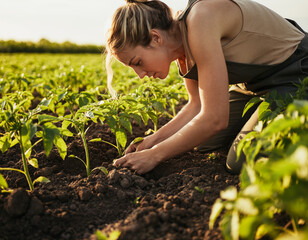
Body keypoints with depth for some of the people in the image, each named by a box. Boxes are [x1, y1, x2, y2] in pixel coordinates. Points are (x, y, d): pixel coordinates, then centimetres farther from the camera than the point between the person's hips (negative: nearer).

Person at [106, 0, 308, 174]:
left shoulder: (200, 20, -33)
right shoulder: (179, 37, -6)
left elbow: (215, 118, -34)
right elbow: (198, 105, 2)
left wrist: (155, 155, -25)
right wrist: (154, 140, -7)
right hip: (255, 82, 8)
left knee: (240, 161, -20)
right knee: (202, 144, 6)